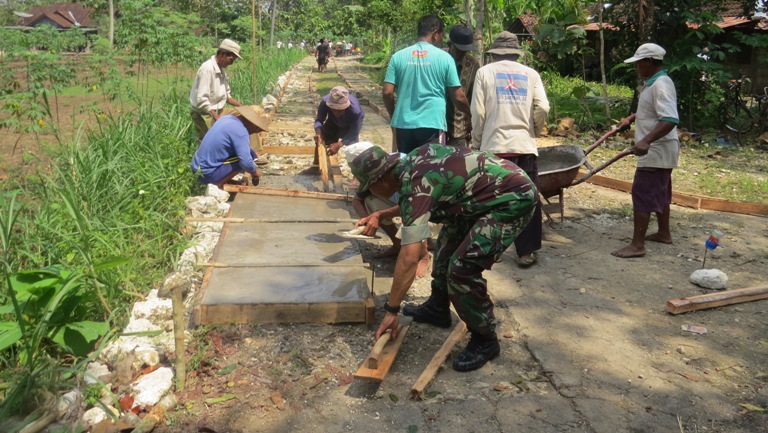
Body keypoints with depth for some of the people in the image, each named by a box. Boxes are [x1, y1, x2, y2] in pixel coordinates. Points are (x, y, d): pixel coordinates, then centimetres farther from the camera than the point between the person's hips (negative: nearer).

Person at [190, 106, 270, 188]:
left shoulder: (227, 118, 6)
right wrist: (255, 172, -4)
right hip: (208, 174, -9)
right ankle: (219, 184, -6)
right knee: (250, 155, -9)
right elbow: (246, 162, -25)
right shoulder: (240, 130, -20)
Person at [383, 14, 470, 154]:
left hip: (404, 124, 3)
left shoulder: (398, 56, 4)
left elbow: (387, 93, 1)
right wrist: (471, 113, 19)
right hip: (432, 124, -2)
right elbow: (458, 98, 0)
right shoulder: (444, 57, -1)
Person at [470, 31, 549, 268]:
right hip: (525, 146, 1)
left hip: (494, 145, -1)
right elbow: (542, 108, -2)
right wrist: (533, 129, 16)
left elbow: (478, 112, -3)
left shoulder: (485, 72, 4)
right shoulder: (530, 74, 9)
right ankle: (527, 252, 8)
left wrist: (476, 142, 7)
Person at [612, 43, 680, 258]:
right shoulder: (653, 83, 11)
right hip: (658, 151, 11)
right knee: (659, 193, 20)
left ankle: (637, 245, -7)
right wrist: (630, 119, 22)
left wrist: (646, 140, -43)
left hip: (656, 153, -11)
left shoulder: (661, 85, -21)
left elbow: (670, 120, -33)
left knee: (642, 195, -9)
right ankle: (664, 233, 33)